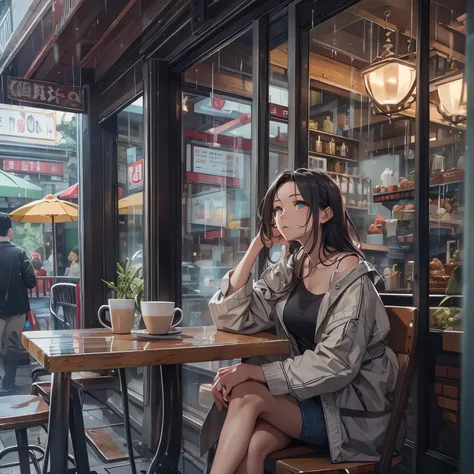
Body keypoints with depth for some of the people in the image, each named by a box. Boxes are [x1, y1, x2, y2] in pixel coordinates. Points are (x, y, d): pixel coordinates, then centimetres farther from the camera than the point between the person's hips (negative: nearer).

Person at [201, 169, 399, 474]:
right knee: (250, 449, -25)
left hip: (352, 407, -5)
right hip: (306, 395, 5)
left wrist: (252, 371, -24)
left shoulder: (350, 275, -15)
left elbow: (335, 366, -22)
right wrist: (256, 246, -6)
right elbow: (232, 319, -3)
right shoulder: (288, 269, 5)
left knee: (246, 395, -25)